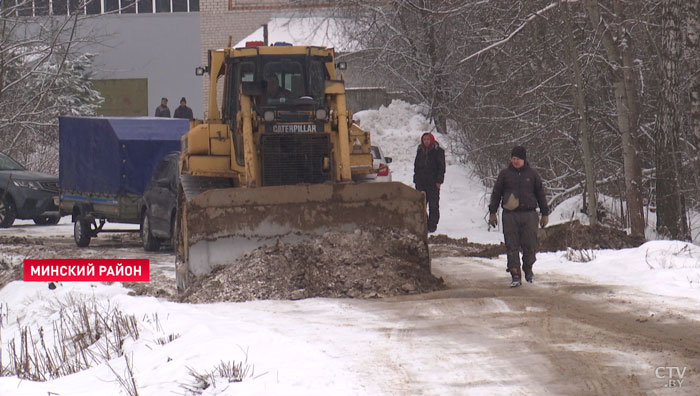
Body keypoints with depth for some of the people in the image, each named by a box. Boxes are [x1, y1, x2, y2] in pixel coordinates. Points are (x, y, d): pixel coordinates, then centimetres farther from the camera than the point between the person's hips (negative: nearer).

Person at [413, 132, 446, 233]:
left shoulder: (438, 151, -3)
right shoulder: (420, 151, 12)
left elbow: (441, 167, -4)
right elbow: (416, 165, 18)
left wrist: (439, 180, -12)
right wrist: (416, 179, 10)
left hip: (433, 182, -4)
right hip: (421, 182, 5)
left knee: (433, 205, 0)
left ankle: (432, 226, 3)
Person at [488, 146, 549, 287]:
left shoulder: (532, 174, 8)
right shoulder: (505, 174, 8)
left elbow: (541, 194, 14)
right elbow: (496, 193, 11)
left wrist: (545, 214, 12)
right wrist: (492, 212, 7)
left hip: (529, 214, 0)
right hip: (510, 215, 0)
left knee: (530, 245, 0)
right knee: (512, 246, -4)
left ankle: (528, 269, 24)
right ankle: (515, 276, -1)